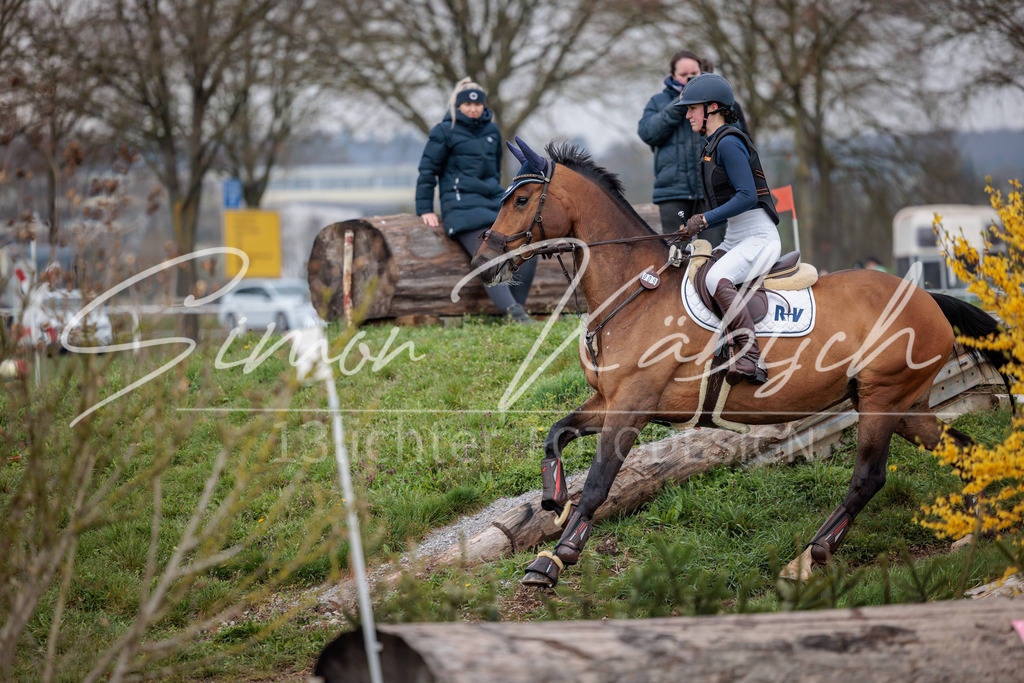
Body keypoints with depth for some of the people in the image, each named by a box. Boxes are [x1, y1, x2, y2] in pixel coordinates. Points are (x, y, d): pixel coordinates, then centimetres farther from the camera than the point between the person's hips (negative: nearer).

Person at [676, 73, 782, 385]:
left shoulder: (728, 142, -12)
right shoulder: (713, 146, 18)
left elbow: (747, 196, -21)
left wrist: (706, 218, -22)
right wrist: (695, 227, 12)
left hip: (759, 237, -11)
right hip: (734, 240, 11)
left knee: (717, 278, -34)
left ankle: (750, 357, -40)